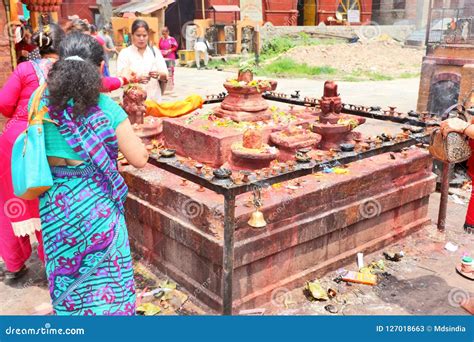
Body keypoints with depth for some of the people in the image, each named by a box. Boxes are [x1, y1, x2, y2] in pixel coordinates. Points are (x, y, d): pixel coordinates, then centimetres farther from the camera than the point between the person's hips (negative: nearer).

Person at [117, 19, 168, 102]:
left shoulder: (155, 51, 9)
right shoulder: (125, 53, 1)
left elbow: (165, 76, 5)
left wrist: (158, 75, -18)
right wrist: (136, 79, -26)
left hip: (154, 98, 2)